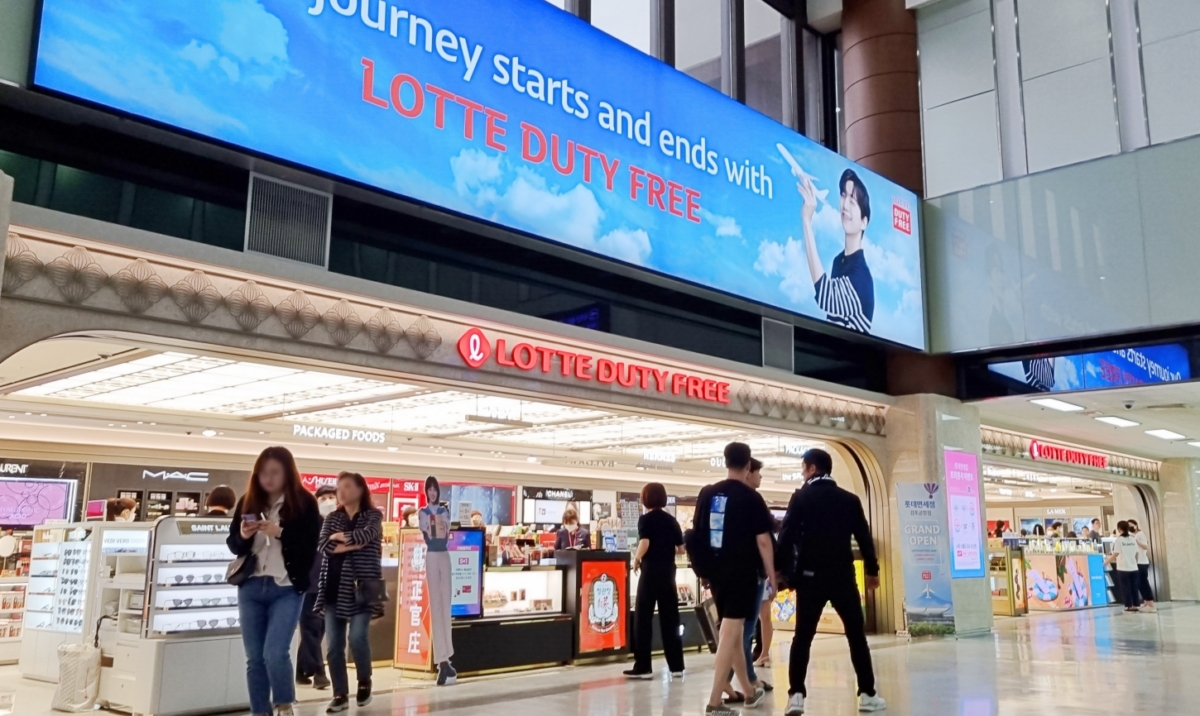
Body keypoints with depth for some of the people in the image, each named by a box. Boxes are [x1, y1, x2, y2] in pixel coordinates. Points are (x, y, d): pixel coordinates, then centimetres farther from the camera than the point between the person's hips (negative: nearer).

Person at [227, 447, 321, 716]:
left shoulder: (304, 503, -4)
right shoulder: (247, 502, 6)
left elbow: (310, 547, -7)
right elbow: (232, 544, 11)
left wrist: (280, 533, -21)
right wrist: (243, 536, -11)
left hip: (287, 589, -4)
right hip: (250, 587, 4)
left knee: (275, 653, -12)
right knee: (254, 657, 8)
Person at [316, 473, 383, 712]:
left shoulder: (373, 516, 2)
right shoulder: (332, 518, 12)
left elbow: (366, 535, -19)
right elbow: (322, 546, -4)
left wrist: (340, 537, -5)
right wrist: (353, 544, -12)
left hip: (361, 586, -4)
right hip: (333, 587, 4)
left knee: (357, 638, -13)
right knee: (334, 645, 2)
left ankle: (364, 682, 13)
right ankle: (340, 695, 13)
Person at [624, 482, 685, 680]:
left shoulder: (645, 519, -6)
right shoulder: (671, 520, 8)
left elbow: (644, 544, -20)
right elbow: (681, 548, 9)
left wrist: (636, 560, -3)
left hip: (650, 571, -5)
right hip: (668, 571, 5)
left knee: (643, 618, 2)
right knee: (670, 618, 10)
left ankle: (643, 667, 2)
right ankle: (676, 665, 13)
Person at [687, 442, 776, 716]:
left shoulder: (707, 494, 6)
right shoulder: (751, 498, -9)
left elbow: (698, 534, 10)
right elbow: (763, 540, -11)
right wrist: (771, 574, -2)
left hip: (716, 571, 6)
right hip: (742, 572, -6)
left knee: (732, 630, 17)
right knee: (730, 633, -5)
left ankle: (749, 691, 32)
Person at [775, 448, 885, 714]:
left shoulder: (801, 498, -3)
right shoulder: (850, 499, 6)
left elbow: (787, 537, -8)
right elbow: (864, 537, 8)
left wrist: (783, 571, 0)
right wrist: (872, 570, 19)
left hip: (811, 577, -2)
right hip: (843, 576, 2)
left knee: (803, 636, 2)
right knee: (856, 634, 11)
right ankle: (867, 694, 11)